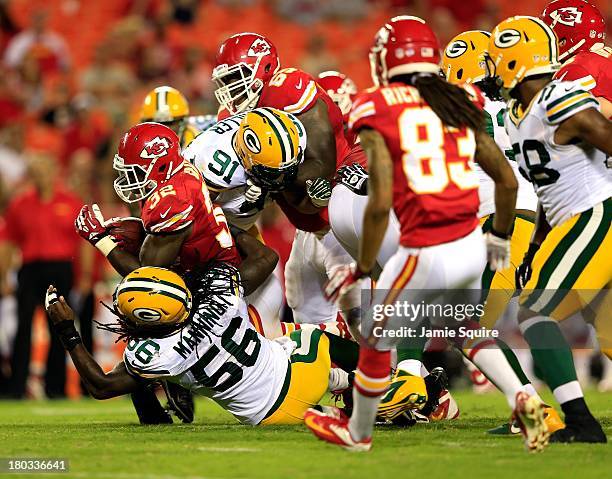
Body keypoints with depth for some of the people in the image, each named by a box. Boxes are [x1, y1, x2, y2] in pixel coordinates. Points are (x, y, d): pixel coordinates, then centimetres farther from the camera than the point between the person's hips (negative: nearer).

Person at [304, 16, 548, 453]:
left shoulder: (379, 113, -7)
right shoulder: (461, 105, 8)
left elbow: (380, 202, -14)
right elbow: (508, 181, 13)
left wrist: (362, 269, -2)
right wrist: (500, 238, 29)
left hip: (427, 256, -5)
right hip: (472, 247, 5)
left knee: (377, 339, 19)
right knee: (465, 325, 33)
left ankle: (357, 432, 39)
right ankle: (520, 398, 15)